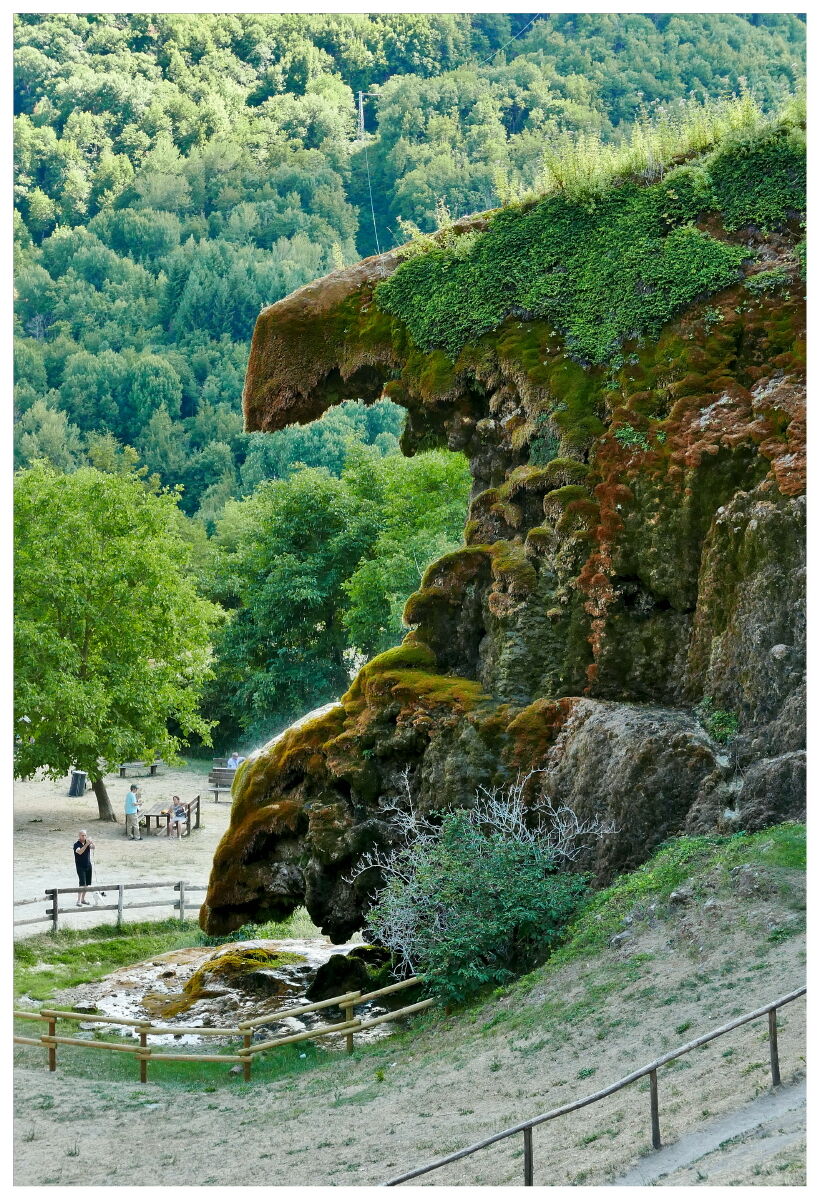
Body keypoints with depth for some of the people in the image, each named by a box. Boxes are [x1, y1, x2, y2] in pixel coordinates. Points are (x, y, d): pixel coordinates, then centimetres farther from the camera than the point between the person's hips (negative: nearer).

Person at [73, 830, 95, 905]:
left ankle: (83, 899, 20)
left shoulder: (87, 842, 6)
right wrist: (86, 845, -36)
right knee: (82, 884, -15)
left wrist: (91, 842, -31)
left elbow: (93, 847, -12)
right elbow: (80, 851, -27)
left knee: (87, 884, 8)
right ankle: (78, 901, -15)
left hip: (88, 866, 6)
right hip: (80, 867, -6)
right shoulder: (76, 844, -9)